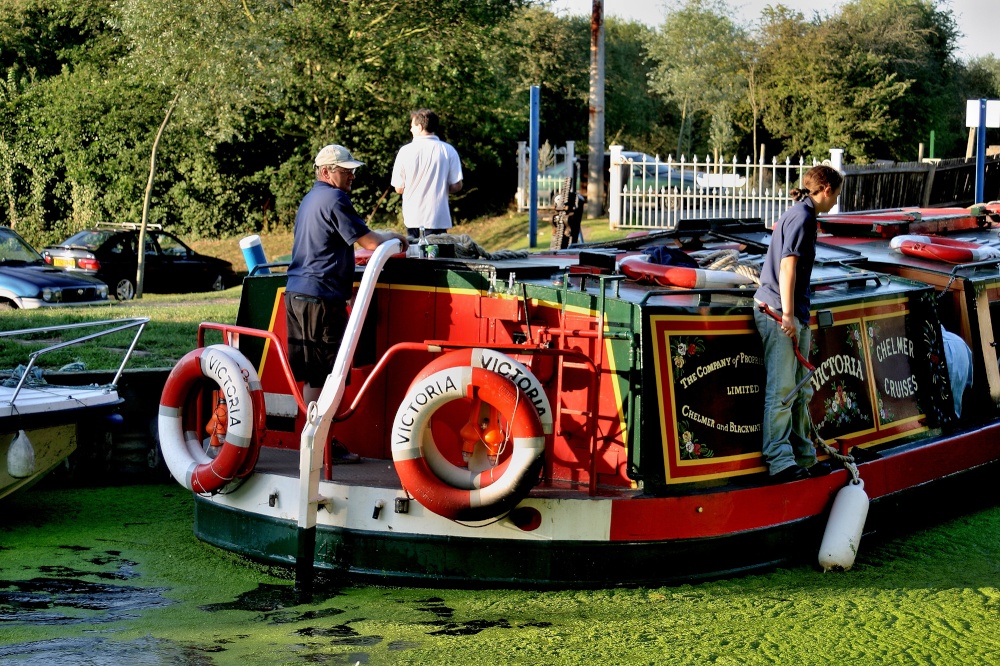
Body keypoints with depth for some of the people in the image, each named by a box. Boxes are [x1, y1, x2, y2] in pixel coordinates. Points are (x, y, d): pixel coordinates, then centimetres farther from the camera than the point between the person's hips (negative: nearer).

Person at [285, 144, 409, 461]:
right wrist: (396, 239, 4)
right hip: (321, 298, -10)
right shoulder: (334, 200, -12)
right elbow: (370, 242, -13)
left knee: (312, 374, 12)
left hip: (296, 294, 10)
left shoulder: (310, 200, 20)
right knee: (324, 375, -4)